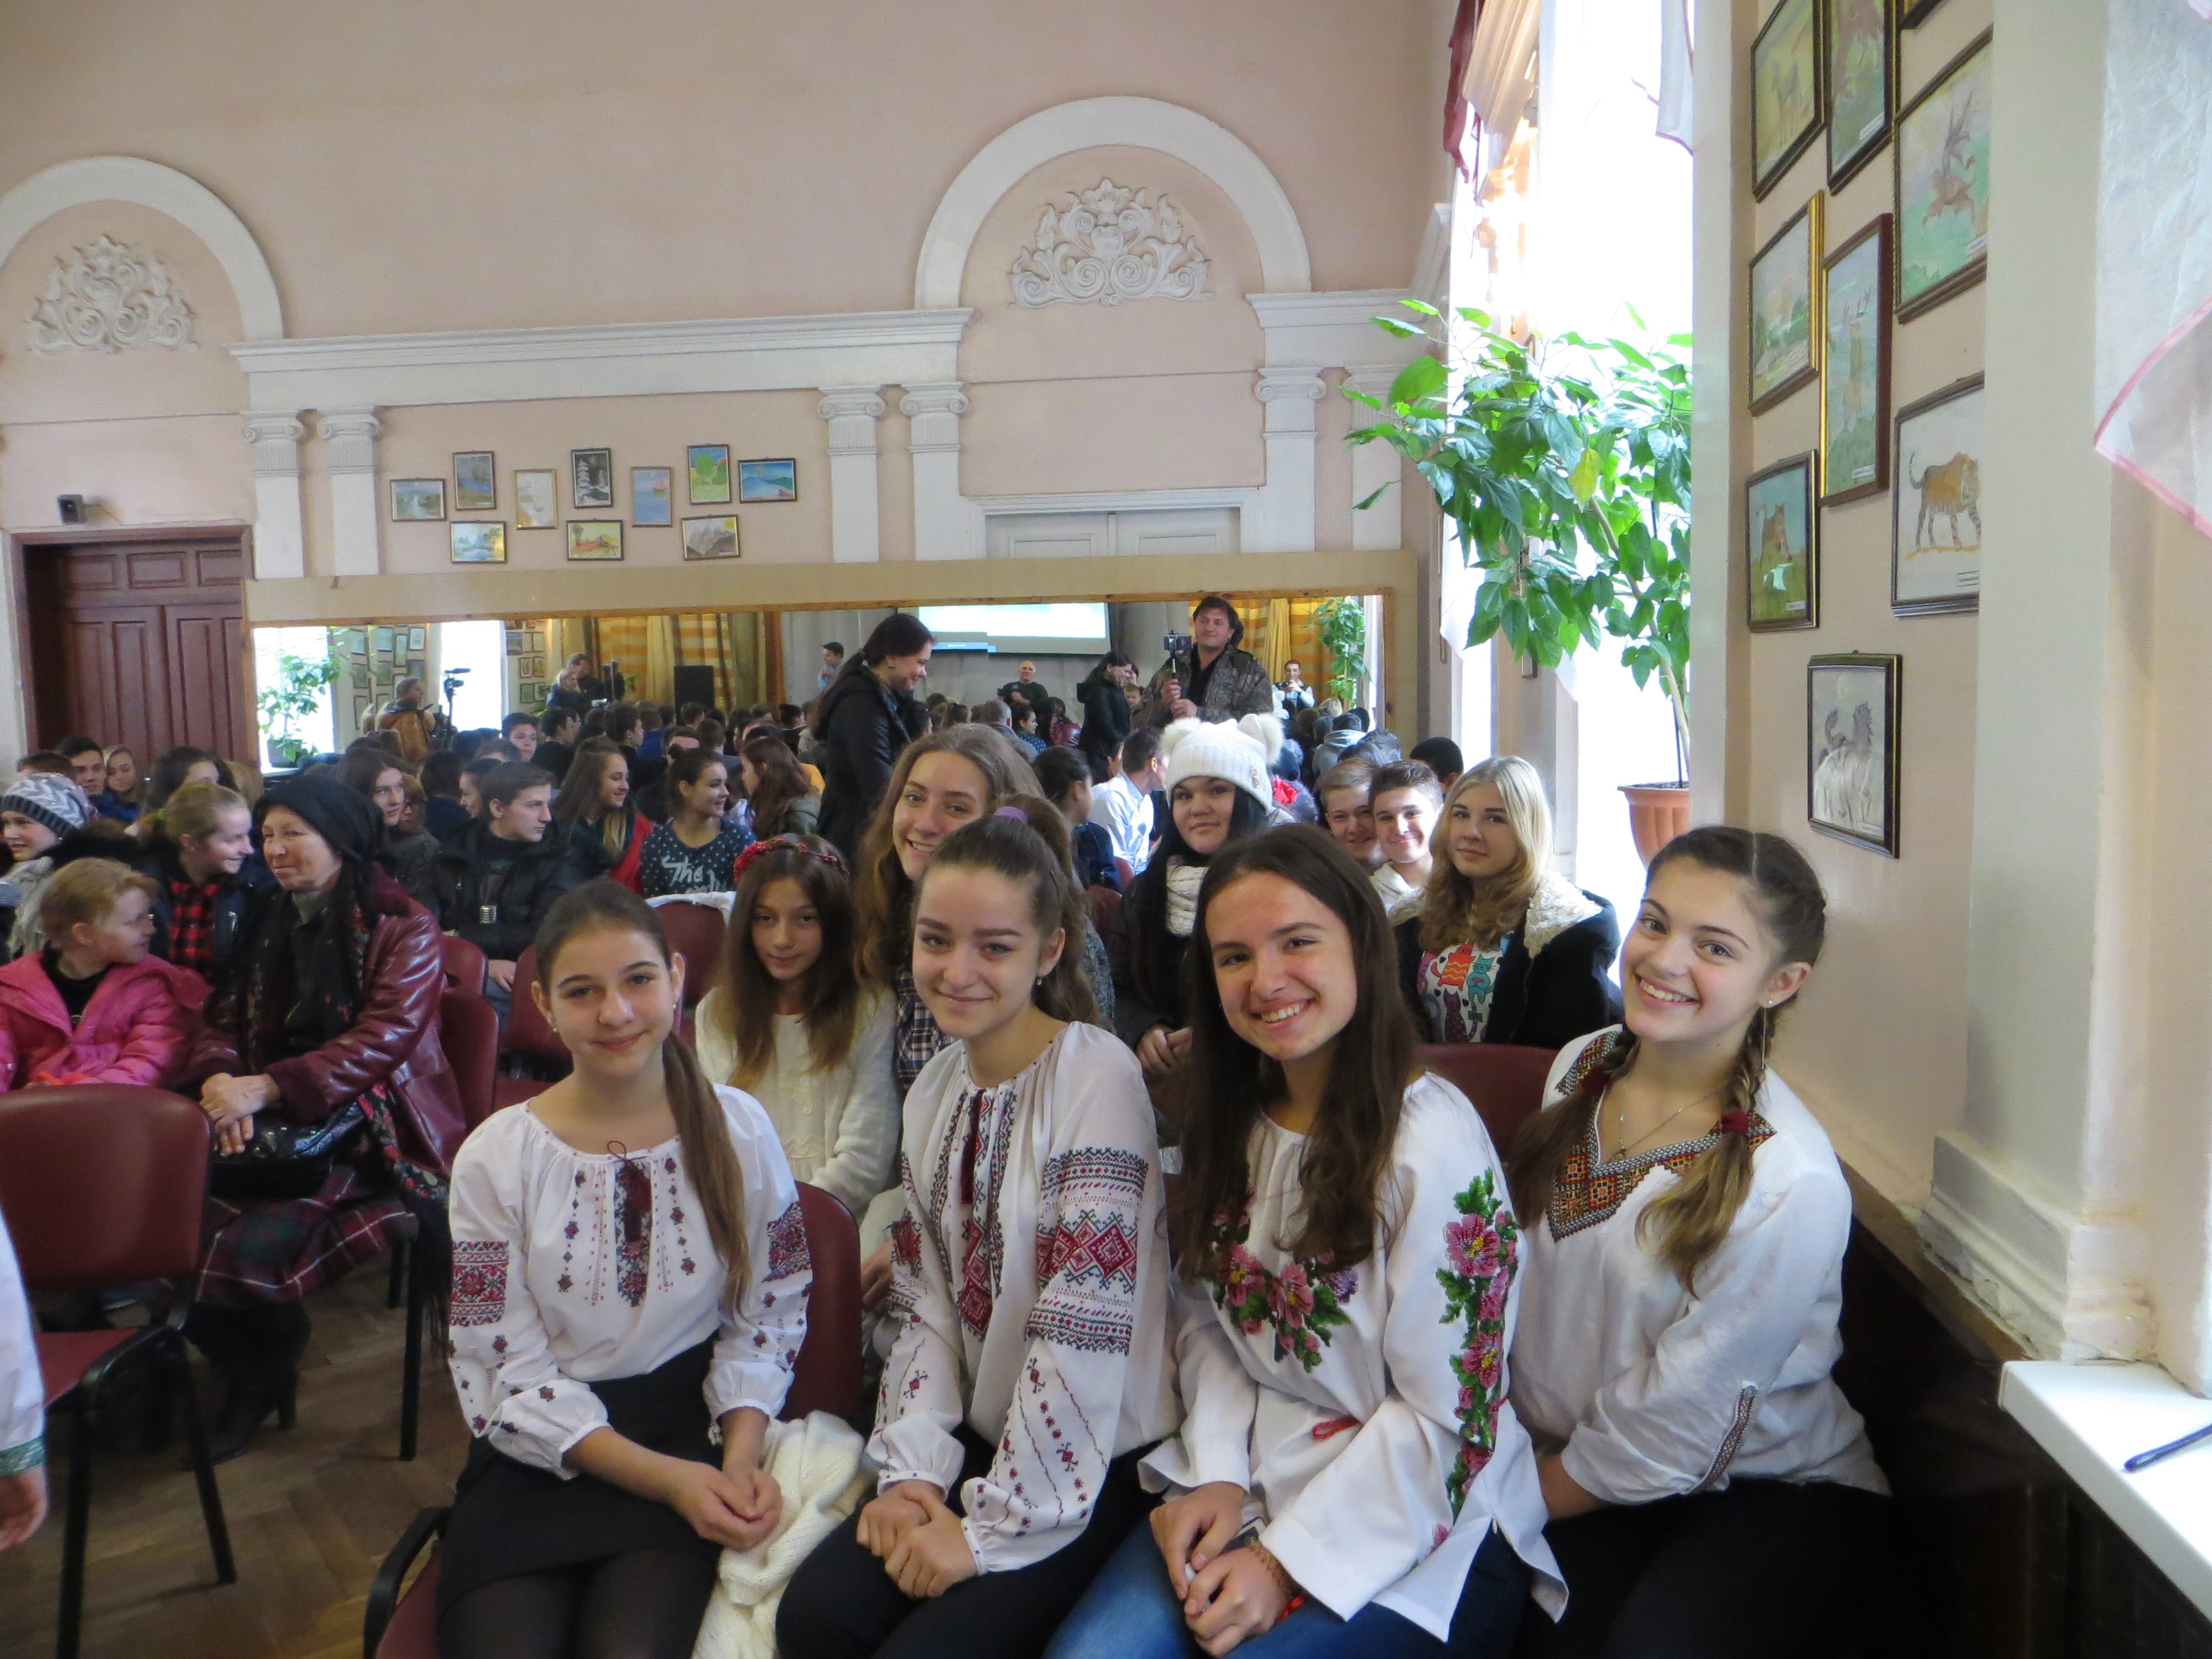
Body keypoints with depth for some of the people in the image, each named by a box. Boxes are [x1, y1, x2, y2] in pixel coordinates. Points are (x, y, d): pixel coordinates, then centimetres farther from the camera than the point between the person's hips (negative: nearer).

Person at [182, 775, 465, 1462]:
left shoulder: (403, 926, -4)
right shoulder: (264, 921, 17)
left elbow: (385, 1039, -15)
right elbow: (224, 1019, 13)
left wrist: (267, 1088, -25)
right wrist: (218, 1077, -11)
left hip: (370, 1128, -6)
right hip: (277, 1124, 6)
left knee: (247, 1247, -26)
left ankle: (267, 1364, 8)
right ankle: (249, 1367, 6)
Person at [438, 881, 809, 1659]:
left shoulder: (737, 1129, -2)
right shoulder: (495, 1159, -5)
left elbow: (768, 1313, 5)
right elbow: (507, 1373, -5)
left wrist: (741, 1453, -12)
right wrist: (660, 1476, -15)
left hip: (688, 1423, 0)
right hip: (541, 1455, 0)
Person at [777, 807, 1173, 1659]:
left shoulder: (1097, 1077, -18)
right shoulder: (934, 1090, 5)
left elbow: (1086, 1324, -21)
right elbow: (925, 1304, 8)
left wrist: (993, 1525, -16)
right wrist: (912, 1468, -4)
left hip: (1096, 1460, -5)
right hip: (978, 1435, 6)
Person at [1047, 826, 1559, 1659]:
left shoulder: (1432, 1140, -18)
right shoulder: (1230, 1120, 3)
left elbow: (1444, 1415, -16)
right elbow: (1204, 1317, 8)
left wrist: (1286, 1560, -15)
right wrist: (1217, 1475, -6)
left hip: (1414, 1533, -4)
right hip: (1247, 1476, 5)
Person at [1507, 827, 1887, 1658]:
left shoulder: (1790, 1182, -22)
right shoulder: (1580, 1068, -2)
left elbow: (1676, 1422, -15)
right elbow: (1522, 1275, 8)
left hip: (1778, 1491, -4)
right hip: (1567, 1460, 4)